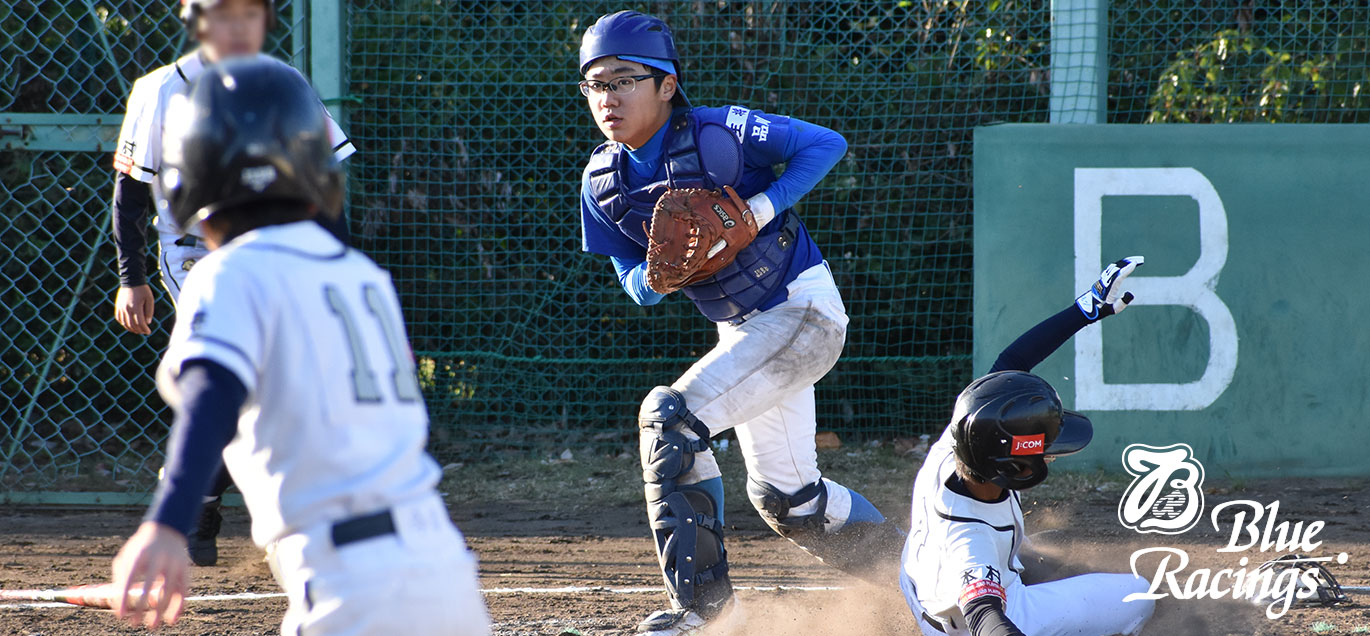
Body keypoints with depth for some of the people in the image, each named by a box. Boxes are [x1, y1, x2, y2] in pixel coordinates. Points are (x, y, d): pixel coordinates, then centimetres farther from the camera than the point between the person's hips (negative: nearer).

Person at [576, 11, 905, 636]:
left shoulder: (719, 134, -19)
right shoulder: (602, 182, -2)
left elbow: (826, 143, -16)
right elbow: (636, 286, 2)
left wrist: (760, 210, -26)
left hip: (805, 308, -8)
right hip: (742, 328, 8)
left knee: (670, 416, -22)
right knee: (782, 495, 12)